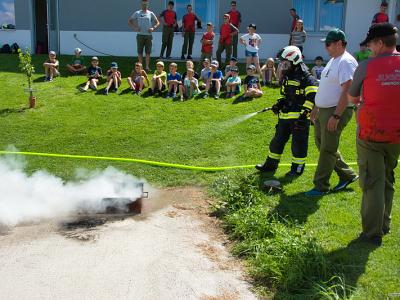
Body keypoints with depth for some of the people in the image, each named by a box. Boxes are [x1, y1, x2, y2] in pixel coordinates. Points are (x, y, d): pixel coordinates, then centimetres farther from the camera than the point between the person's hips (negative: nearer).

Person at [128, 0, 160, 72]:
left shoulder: (150, 13, 8)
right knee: (140, 51, 1)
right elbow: (129, 21, 11)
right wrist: (134, 28, -3)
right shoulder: (137, 13, 6)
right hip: (140, 35, 0)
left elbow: (157, 22, 11)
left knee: (148, 51, 2)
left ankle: (147, 66, 8)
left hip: (148, 35, 0)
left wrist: (153, 28, -6)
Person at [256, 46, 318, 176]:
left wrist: (304, 113, -21)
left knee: (298, 143, 1)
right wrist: (279, 104, 11)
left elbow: (312, 97, -17)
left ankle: (298, 168, 15)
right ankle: (271, 164, 27)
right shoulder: (288, 75, 14)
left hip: (299, 117, -8)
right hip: (285, 116, 8)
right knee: (278, 140, 15)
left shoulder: (306, 78, -13)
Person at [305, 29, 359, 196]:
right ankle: (347, 175, 29)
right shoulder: (333, 60, 15)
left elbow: (347, 91, -24)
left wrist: (336, 116, -26)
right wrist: (316, 107, 23)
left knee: (327, 150, -2)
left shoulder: (346, 62, -17)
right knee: (321, 144, 17)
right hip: (323, 110, 10)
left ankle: (321, 187, 8)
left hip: (336, 111, -10)